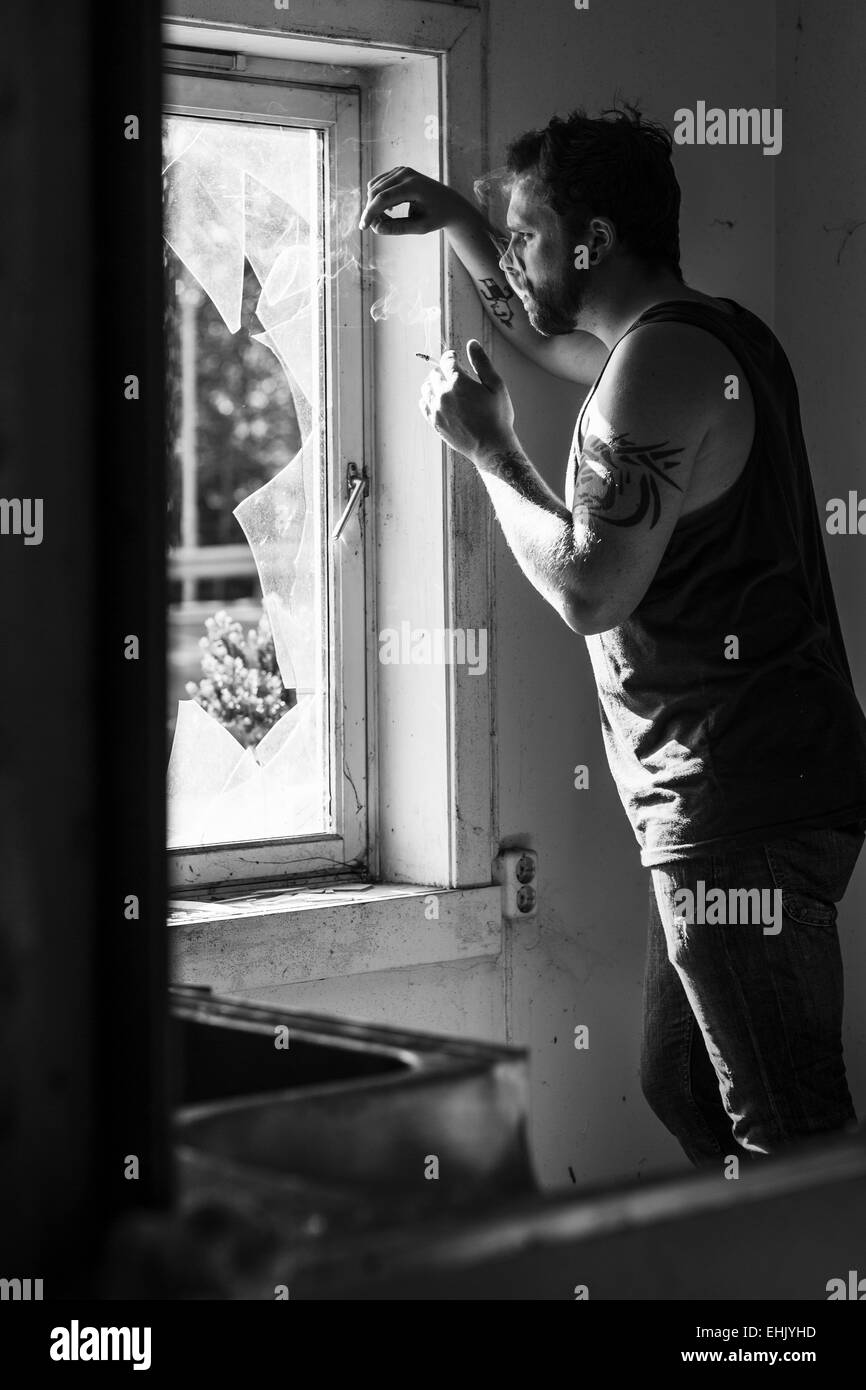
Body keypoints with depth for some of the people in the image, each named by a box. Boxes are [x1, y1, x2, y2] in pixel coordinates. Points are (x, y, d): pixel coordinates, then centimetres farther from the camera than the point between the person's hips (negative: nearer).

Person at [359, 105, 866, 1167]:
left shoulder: (660, 362, -16)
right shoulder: (714, 334, 17)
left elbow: (589, 590, -21)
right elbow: (543, 333, 38)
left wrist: (487, 449, -8)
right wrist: (457, 220, 28)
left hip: (739, 801, -11)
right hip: (750, 789, 11)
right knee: (683, 1090, 17)